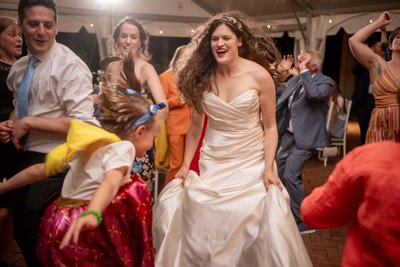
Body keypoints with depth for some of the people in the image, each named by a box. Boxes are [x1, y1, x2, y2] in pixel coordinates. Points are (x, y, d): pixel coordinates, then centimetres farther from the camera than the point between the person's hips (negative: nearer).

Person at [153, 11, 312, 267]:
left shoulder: (259, 75, -11)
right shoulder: (203, 76, -3)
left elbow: (270, 127, -6)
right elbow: (196, 124, 3)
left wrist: (268, 168, -14)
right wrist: (186, 164, 2)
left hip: (251, 162, -2)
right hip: (212, 163, 3)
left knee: (254, 224, -3)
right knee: (205, 224, 7)